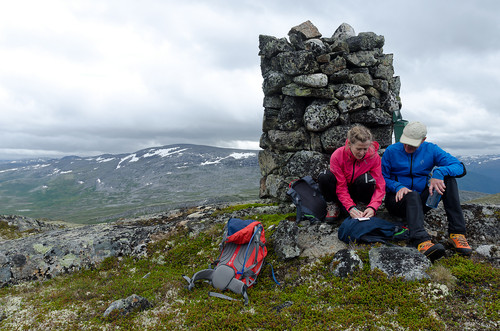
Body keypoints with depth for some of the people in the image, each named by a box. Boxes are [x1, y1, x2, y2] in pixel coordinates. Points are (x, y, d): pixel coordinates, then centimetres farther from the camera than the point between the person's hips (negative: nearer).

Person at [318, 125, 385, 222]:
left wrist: (372, 207, -34)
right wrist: (350, 207, -34)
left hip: (358, 191, 0)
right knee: (324, 177, -29)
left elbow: (380, 186, -18)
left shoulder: (374, 156, -19)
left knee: (367, 179, -33)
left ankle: (356, 204, -4)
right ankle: (332, 205, -4)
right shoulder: (337, 156, -22)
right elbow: (341, 186, -21)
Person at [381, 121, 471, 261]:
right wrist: (398, 187, -23)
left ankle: (456, 233, -28)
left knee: (448, 178, -18)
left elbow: (460, 167, -9)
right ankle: (421, 241, -61)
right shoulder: (391, 151, -3)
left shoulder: (431, 149, 1)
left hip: (422, 201, 3)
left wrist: (439, 173, -29)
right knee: (412, 195, -37)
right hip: (398, 199, -3)